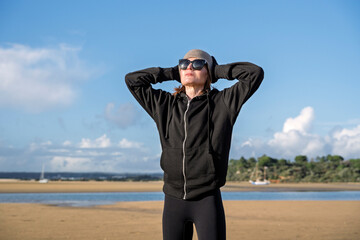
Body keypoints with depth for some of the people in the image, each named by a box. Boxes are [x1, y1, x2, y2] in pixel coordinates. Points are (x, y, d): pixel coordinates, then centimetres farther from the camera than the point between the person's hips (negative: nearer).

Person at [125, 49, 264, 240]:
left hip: (208, 200, -3)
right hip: (173, 200, 3)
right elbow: (132, 79, 14)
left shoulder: (222, 103, 2)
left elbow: (256, 73, -4)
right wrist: (173, 73, 12)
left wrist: (217, 70, 6)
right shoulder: (165, 105, 10)